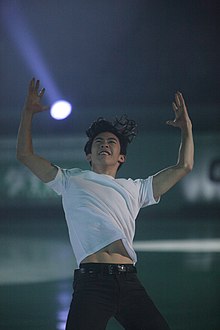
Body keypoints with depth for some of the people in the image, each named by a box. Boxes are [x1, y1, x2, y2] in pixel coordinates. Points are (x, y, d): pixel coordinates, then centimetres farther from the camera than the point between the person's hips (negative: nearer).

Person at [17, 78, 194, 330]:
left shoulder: (135, 189, 27)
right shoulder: (72, 181, 23)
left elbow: (183, 166, 29)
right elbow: (25, 155, 22)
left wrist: (186, 128, 28)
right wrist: (28, 112, 18)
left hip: (129, 281, 3)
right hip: (91, 281, -3)